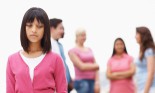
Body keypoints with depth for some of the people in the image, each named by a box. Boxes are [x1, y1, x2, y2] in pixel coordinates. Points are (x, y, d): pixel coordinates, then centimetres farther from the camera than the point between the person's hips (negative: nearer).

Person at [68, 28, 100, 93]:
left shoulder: (89, 50, 17)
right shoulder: (72, 51, 0)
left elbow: (96, 68, 12)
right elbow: (82, 67, -10)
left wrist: (97, 82, 0)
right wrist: (96, 66, 3)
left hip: (92, 81, 5)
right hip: (81, 82, -5)